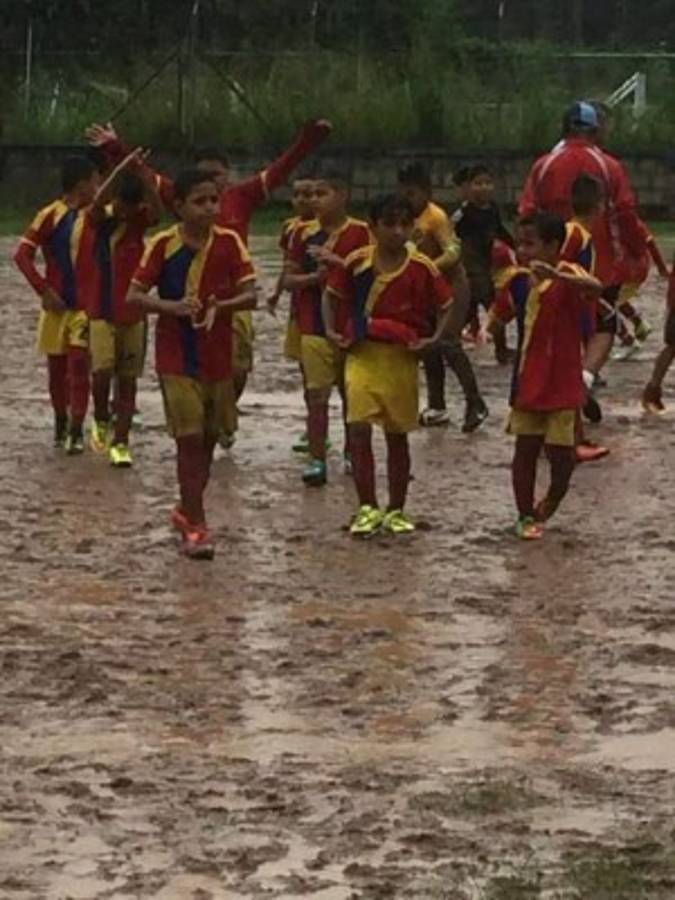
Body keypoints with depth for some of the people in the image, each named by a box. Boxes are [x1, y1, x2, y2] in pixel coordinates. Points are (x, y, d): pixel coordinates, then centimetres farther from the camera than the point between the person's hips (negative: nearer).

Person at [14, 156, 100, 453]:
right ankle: (60, 422, 29)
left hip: (86, 304, 1)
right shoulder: (50, 216, -8)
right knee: (56, 367, 10)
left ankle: (76, 430, -9)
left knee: (79, 364, -9)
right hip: (57, 304, -1)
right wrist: (43, 290, -14)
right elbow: (22, 254, -9)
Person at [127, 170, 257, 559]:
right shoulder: (163, 245, -8)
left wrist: (220, 305, -27)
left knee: (209, 437, 14)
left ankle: (188, 509, 32)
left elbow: (251, 295, -7)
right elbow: (134, 295, -7)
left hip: (219, 356, 3)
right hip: (177, 358, -3)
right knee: (189, 437, -8)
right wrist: (173, 306, -23)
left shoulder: (230, 243, -4)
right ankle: (195, 525, -3)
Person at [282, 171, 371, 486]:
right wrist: (312, 277, -12)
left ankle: (351, 453, 25)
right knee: (316, 395, -1)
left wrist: (337, 262, -20)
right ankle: (316, 459, 3)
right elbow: (288, 279, 6)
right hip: (314, 327, 2)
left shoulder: (359, 232, -4)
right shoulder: (306, 234, 5)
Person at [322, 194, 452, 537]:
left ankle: (396, 510, 21)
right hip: (362, 354, 0)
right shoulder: (357, 262, -4)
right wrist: (331, 330, 3)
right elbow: (331, 294, 12)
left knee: (397, 436, 9)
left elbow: (445, 306, 6)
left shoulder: (422, 268, -6)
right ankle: (367, 508, -4)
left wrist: (434, 338, -5)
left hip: (402, 357, 0)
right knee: (359, 429, -12)